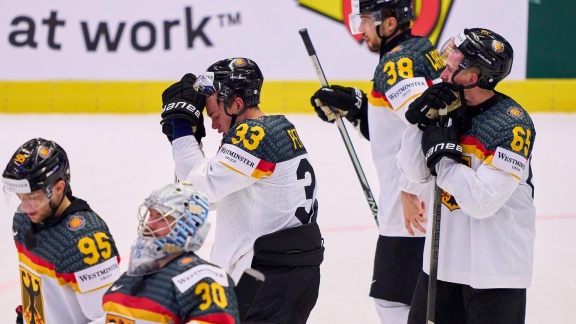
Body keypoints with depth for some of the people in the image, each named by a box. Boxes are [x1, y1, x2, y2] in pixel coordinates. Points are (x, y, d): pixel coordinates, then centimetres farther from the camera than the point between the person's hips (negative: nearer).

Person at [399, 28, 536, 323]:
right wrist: (420, 121, -12)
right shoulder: (447, 106, 2)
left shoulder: (512, 124, -20)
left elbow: (482, 201, -25)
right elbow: (414, 172, 1)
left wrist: (443, 156, -19)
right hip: (445, 257, 7)